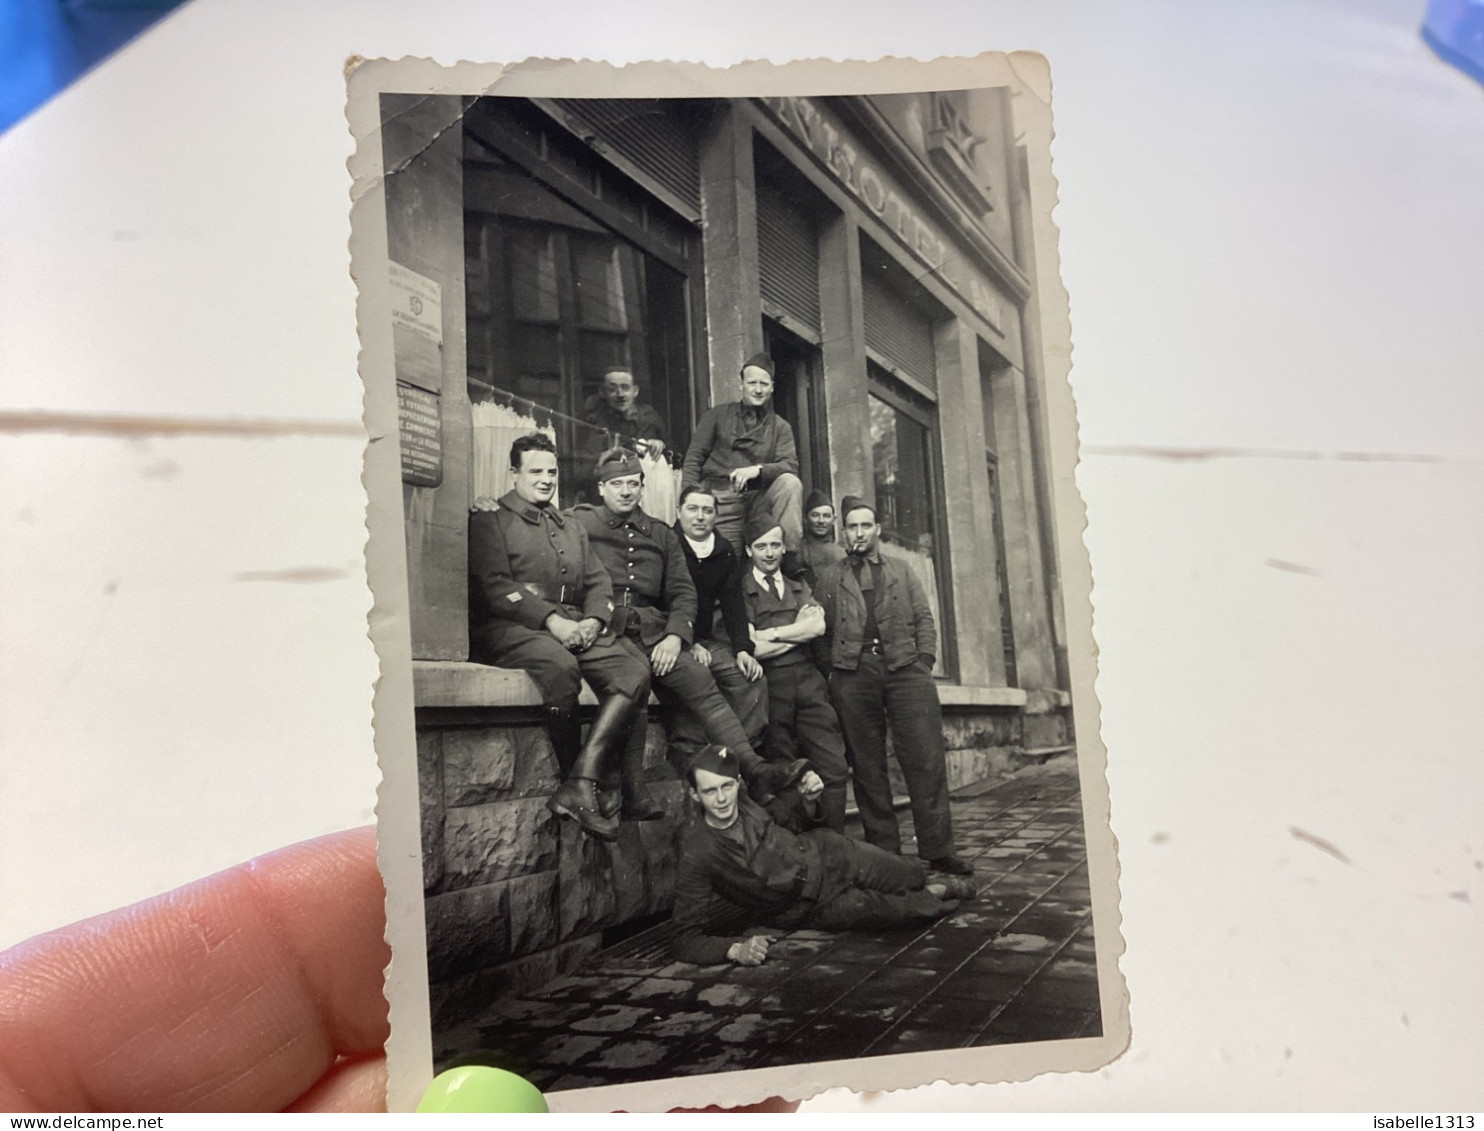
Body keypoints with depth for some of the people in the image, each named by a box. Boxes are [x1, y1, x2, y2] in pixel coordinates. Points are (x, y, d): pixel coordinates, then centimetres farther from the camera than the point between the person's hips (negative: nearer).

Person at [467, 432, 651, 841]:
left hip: (576, 627, 6)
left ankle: (580, 786, -31)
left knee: (634, 669, -23)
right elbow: (494, 585, -6)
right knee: (561, 665, -39)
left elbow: (599, 582, 19)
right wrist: (551, 620, -17)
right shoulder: (489, 520, 9)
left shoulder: (572, 528, 29)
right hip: (509, 628, -6)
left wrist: (593, 620, -5)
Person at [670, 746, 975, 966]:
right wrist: (735, 949, -45)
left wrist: (805, 797, -17)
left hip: (824, 853, 4)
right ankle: (938, 895, 23)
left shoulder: (745, 799, -17)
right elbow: (685, 939, -27)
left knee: (915, 876, 10)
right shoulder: (695, 857, -30)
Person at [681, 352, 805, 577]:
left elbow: (790, 466, -1)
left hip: (758, 497, 1)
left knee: (790, 483, -27)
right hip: (720, 498, -1)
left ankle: (791, 557, -27)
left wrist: (758, 470, -22)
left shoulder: (780, 427, 14)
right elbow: (693, 459, 7)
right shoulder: (717, 416, 13)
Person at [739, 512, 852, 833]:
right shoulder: (741, 590, 3)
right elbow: (754, 648, -9)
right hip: (771, 686, -4)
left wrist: (772, 633, -5)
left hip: (810, 683, 4)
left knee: (835, 768, -2)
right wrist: (800, 630, 0)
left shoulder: (798, 587, 19)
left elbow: (819, 627, 2)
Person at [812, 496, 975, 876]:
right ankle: (884, 852, 9)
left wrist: (924, 659, 0)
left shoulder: (901, 573, 19)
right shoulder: (830, 579, 14)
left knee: (927, 759, -6)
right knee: (867, 766, 1)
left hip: (904, 668, 1)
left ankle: (937, 851, -1)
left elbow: (924, 619, 13)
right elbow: (822, 631, 9)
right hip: (853, 672, 0)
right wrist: (831, 669, -3)